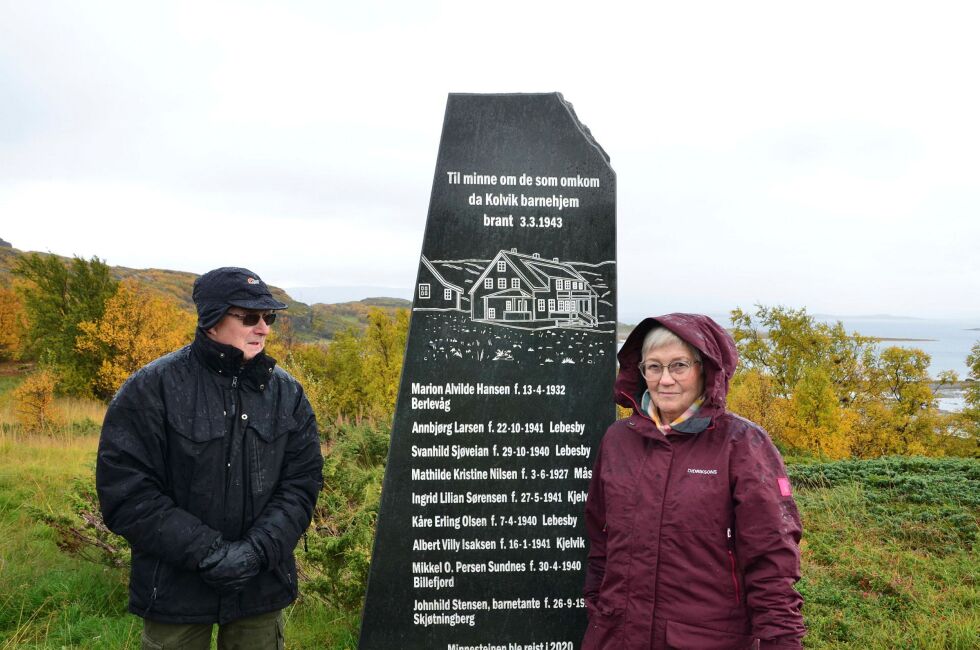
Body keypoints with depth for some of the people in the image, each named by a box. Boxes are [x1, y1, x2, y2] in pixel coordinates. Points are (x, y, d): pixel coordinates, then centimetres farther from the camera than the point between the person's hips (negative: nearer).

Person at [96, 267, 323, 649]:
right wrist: (206, 551, -18)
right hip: (176, 589, -2)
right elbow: (125, 490, -11)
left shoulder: (287, 392, 1)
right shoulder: (152, 388, -8)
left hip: (262, 586, 3)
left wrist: (258, 549, -15)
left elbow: (302, 482, 0)